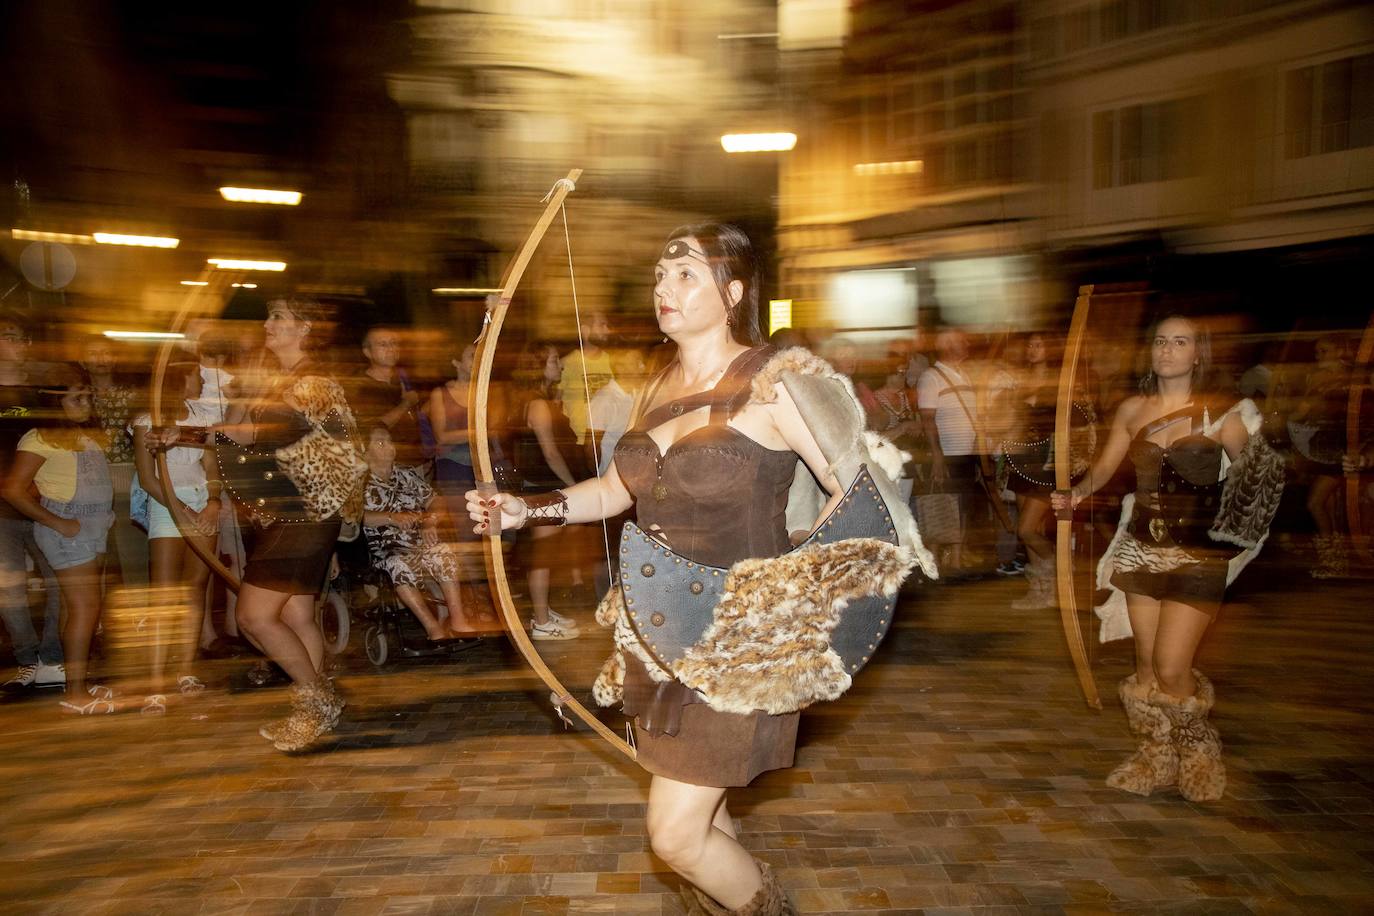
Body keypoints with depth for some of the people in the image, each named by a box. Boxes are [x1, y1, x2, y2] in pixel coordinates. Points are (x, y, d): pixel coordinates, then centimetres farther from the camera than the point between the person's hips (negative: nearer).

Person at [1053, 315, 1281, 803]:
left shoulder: (1221, 414, -6)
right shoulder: (1133, 409, 5)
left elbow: (1254, 477, -5)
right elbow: (1105, 465, 10)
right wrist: (1076, 493, -8)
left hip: (1197, 555, -4)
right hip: (1141, 548, 4)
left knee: (1171, 669, -6)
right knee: (1146, 663, 9)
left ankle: (1198, 758, 22)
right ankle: (1156, 757, 29)